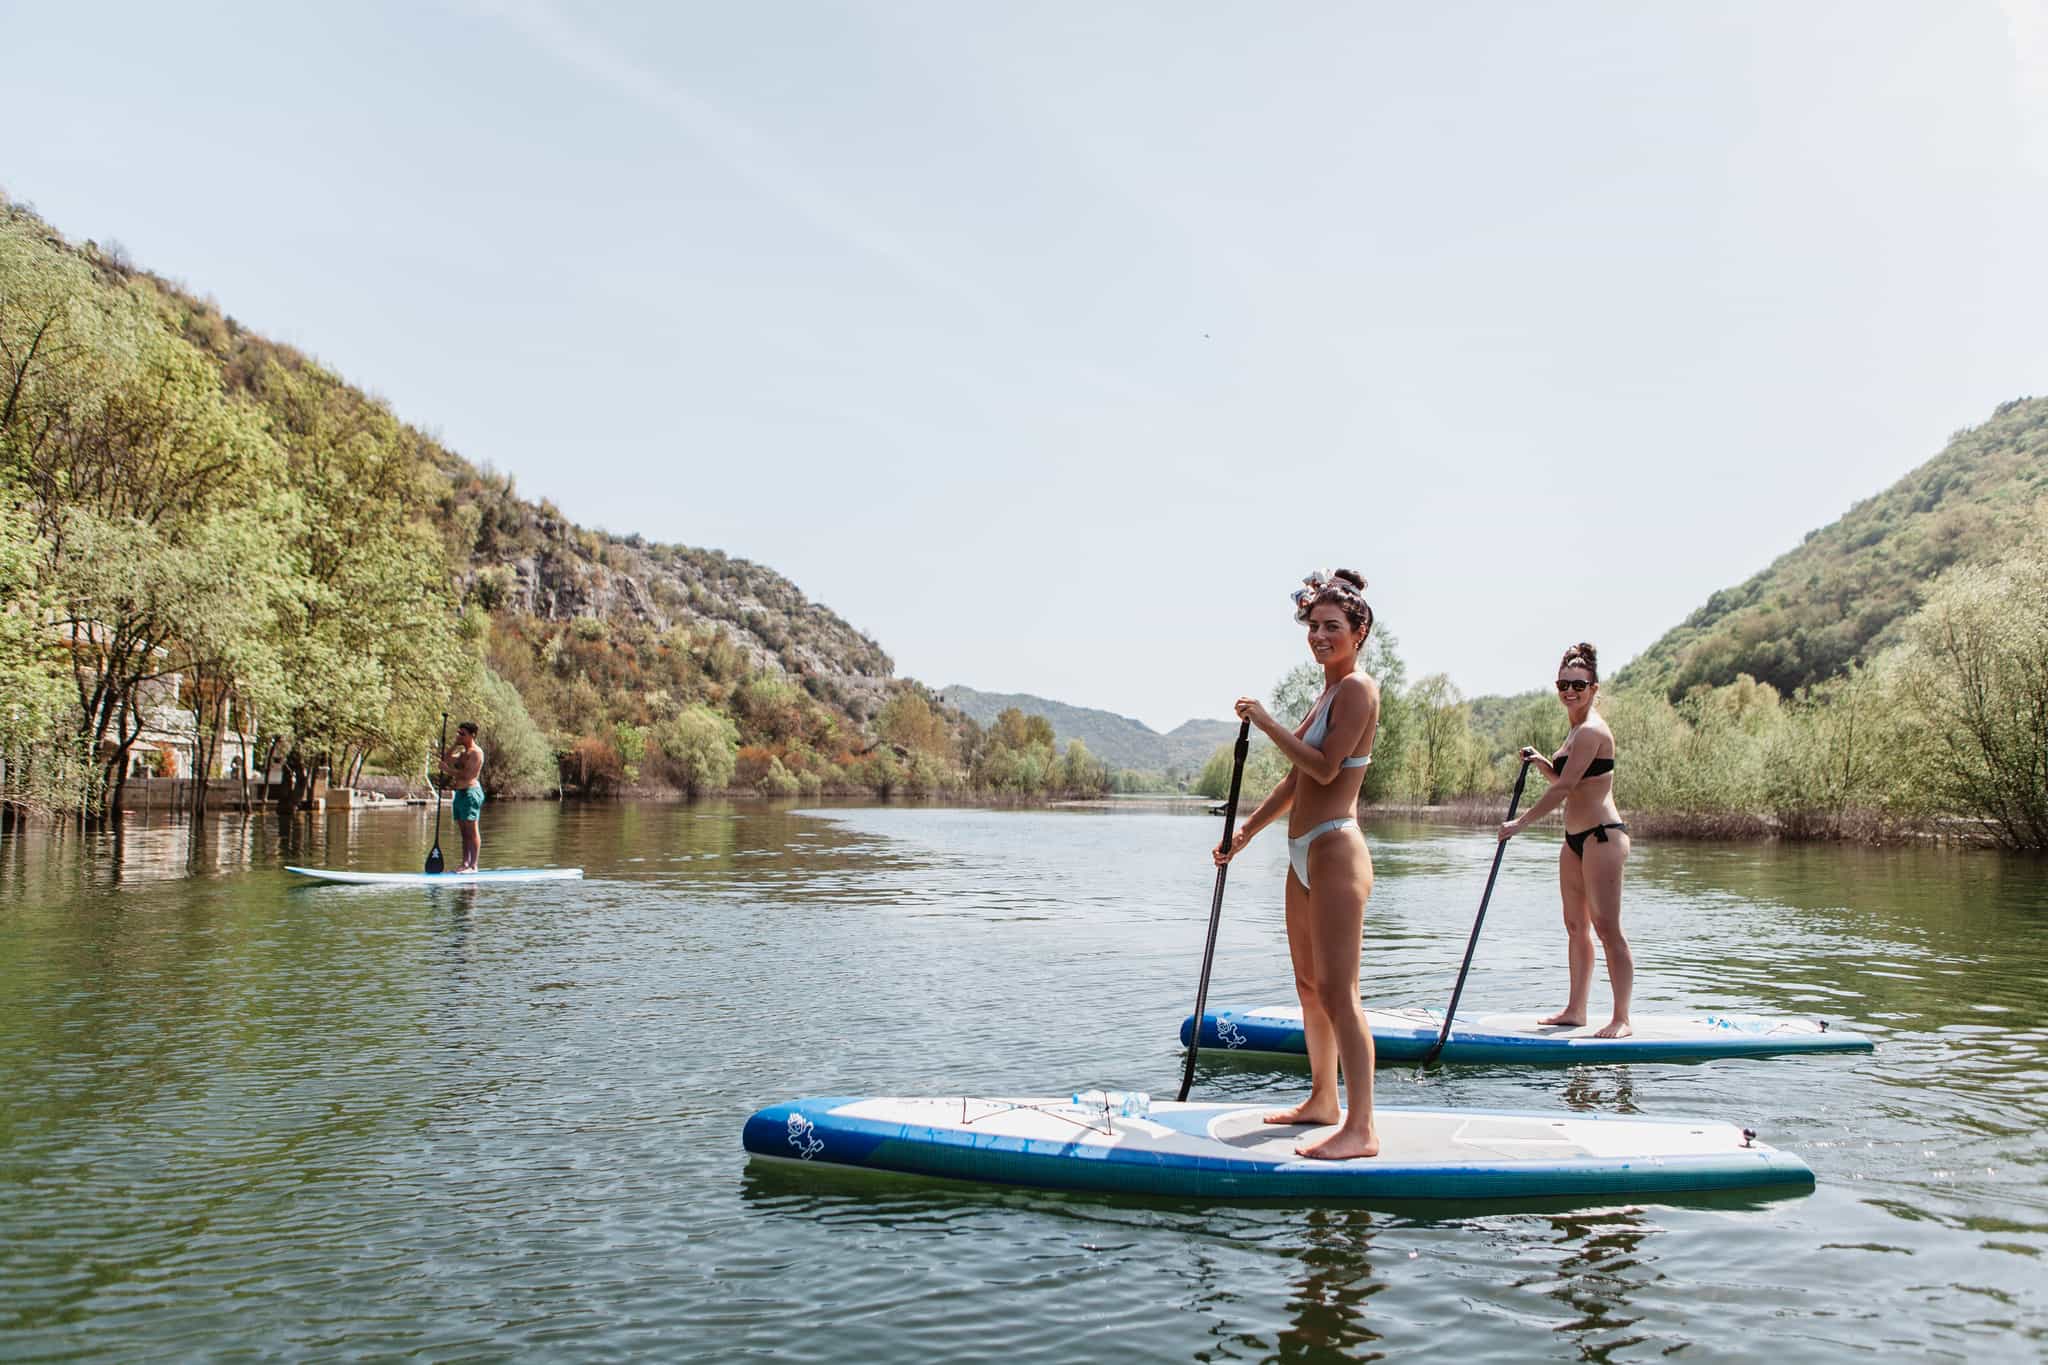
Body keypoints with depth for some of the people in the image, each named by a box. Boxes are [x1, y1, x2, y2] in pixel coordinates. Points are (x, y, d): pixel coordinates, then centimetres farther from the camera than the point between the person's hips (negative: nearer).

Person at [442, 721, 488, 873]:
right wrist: (456, 744, 12)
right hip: (460, 792, 10)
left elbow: (467, 774, -18)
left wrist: (448, 770, -13)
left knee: (471, 831, -10)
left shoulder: (475, 752, -10)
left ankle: (473, 866, -10)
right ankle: (465, 864, 13)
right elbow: (446, 759, 18)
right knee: (464, 832, 10)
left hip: (470, 791, -10)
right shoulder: (463, 752, 23)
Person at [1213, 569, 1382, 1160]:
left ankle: (1361, 1128, -8)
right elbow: (1296, 781, 22)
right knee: (1309, 986, 16)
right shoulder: (1328, 694, 19)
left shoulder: (1358, 688, -9)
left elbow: (1325, 768, -19)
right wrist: (1245, 834, 22)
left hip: (1335, 850, -10)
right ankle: (1322, 1101, 28)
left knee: (1337, 991, -11)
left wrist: (1266, 722, -16)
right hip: (1305, 855, 10)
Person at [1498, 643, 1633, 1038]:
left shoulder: (1592, 730, -15)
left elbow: (1564, 787, -19)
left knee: (1606, 928, -7)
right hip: (1576, 839, 10)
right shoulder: (1578, 730, 16)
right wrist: (1540, 762, 6)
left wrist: (1521, 823, -14)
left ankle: (1621, 1019, -2)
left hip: (1601, 836, -10)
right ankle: (1576, 1009, 21)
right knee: (1576, 926, 13)